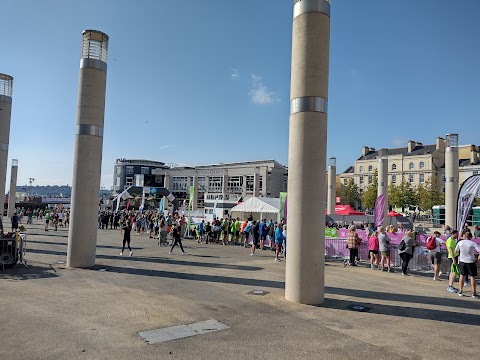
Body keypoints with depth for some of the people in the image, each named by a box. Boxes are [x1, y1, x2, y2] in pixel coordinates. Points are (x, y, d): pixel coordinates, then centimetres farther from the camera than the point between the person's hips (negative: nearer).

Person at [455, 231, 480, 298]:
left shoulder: (460, 242, -2)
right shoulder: (473, 244, -11)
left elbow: (455, 251, 6)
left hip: (462, 261, 3)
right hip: (471, 261, -3)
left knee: (462, 275, 14)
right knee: (473, 277, 6)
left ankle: (460, 291, 18)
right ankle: (474, 293, 9)